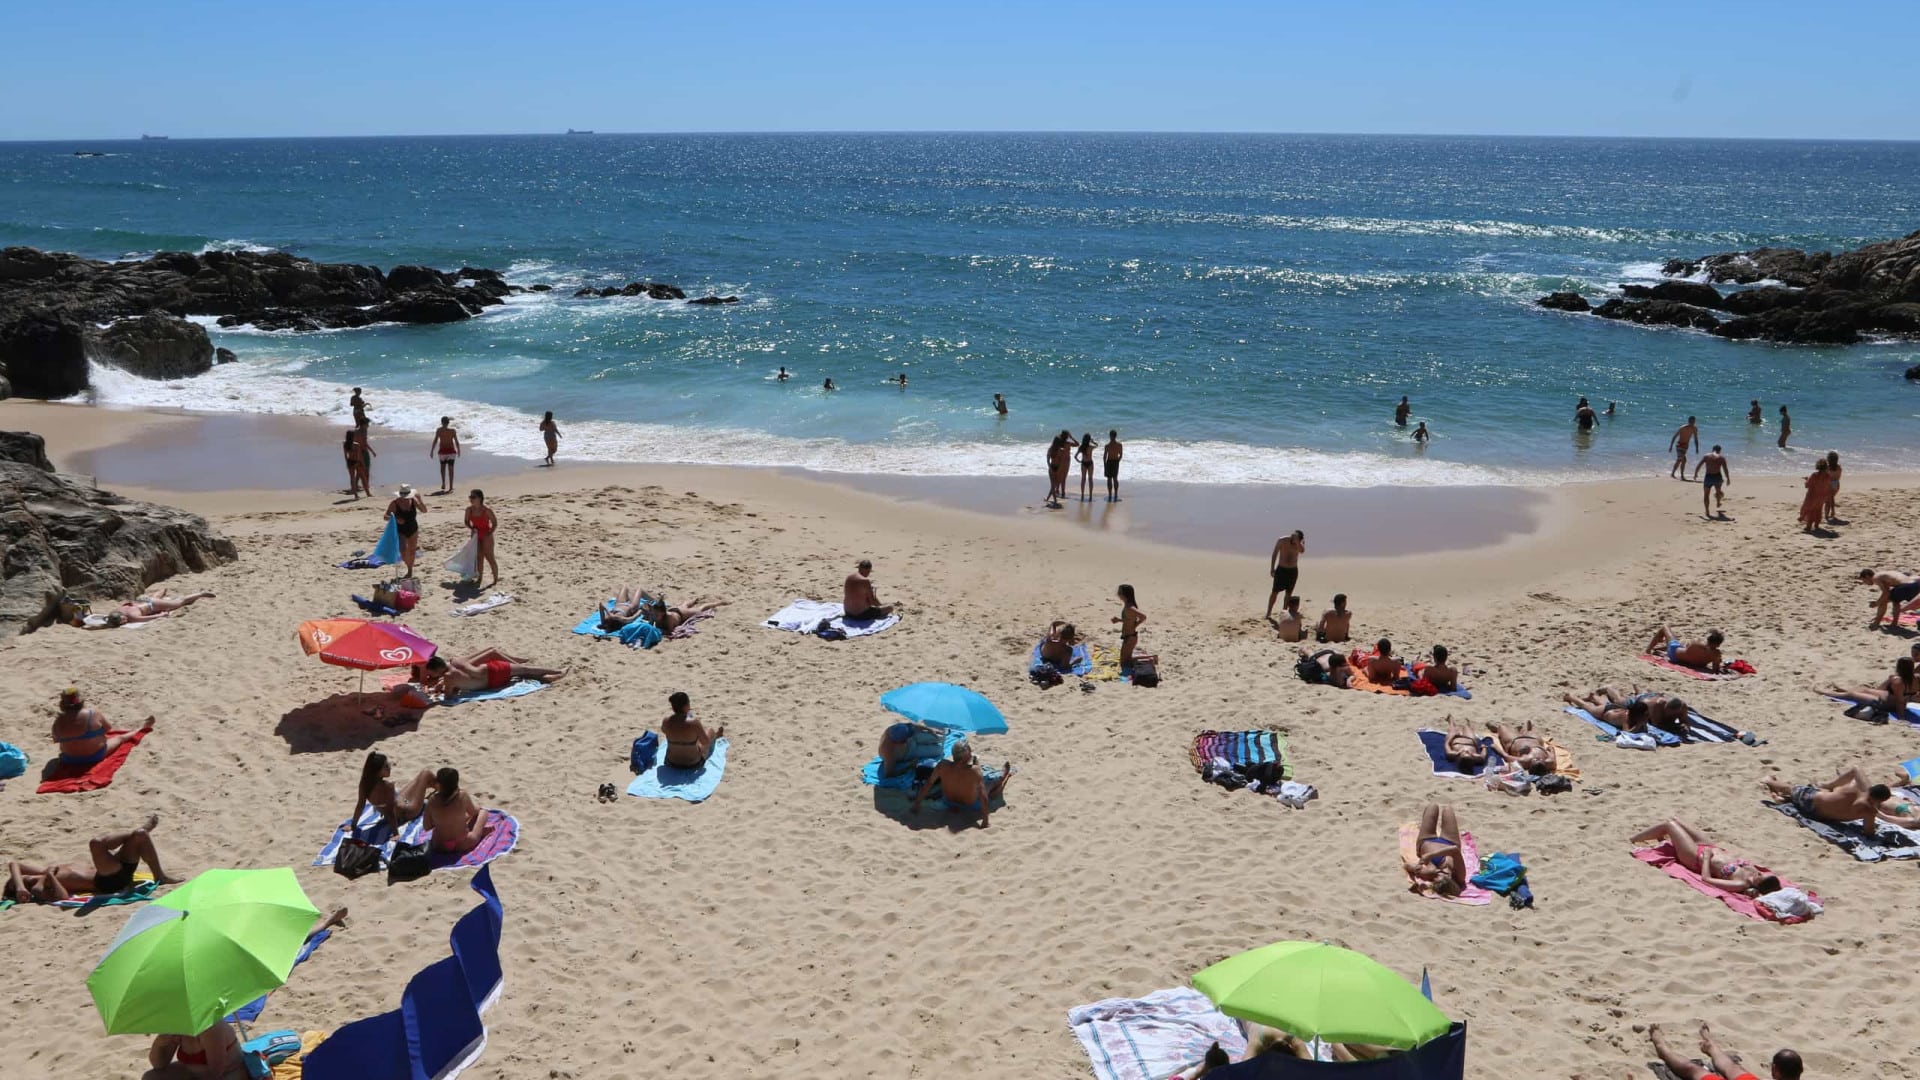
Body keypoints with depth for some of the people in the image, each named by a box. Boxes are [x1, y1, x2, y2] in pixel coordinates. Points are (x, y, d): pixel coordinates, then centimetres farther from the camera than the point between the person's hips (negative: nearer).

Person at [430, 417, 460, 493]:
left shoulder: (439, 430, -5)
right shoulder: (452, 430, -4)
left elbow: (435, 441, -6)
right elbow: (456, 441, -2)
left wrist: (432, 451, -1)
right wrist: (458, 450, 11)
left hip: (442, 451, 0)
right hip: (451, 451, 0)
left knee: (442, 467, 22)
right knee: (450, 468, 4)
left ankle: (443, 484, 16)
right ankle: (450, 486, 0)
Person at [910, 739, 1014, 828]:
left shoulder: (943, 766, -28)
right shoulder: (975, 771, -37)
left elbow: (929, 783, -17)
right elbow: (983, 796, -36)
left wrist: (917, 803, -6)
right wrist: (985, 820, -29)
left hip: (950, 804, 4)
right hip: (972, 807, -3)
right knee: (992, 781, 19)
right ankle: (1005, 775, 52)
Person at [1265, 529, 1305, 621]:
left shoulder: (1300, 543, -6)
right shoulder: (1282, 540, -9)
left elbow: (1302, 551, -28)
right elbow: (1275, 554, -1)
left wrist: (1297, 541, -31)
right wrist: (1272, 568, -3)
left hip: (1293, 571, 2)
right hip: (1281, 569, -2)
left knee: (1289, 593, 6)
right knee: (1275, 591, -4)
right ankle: (1269, 613, -1)